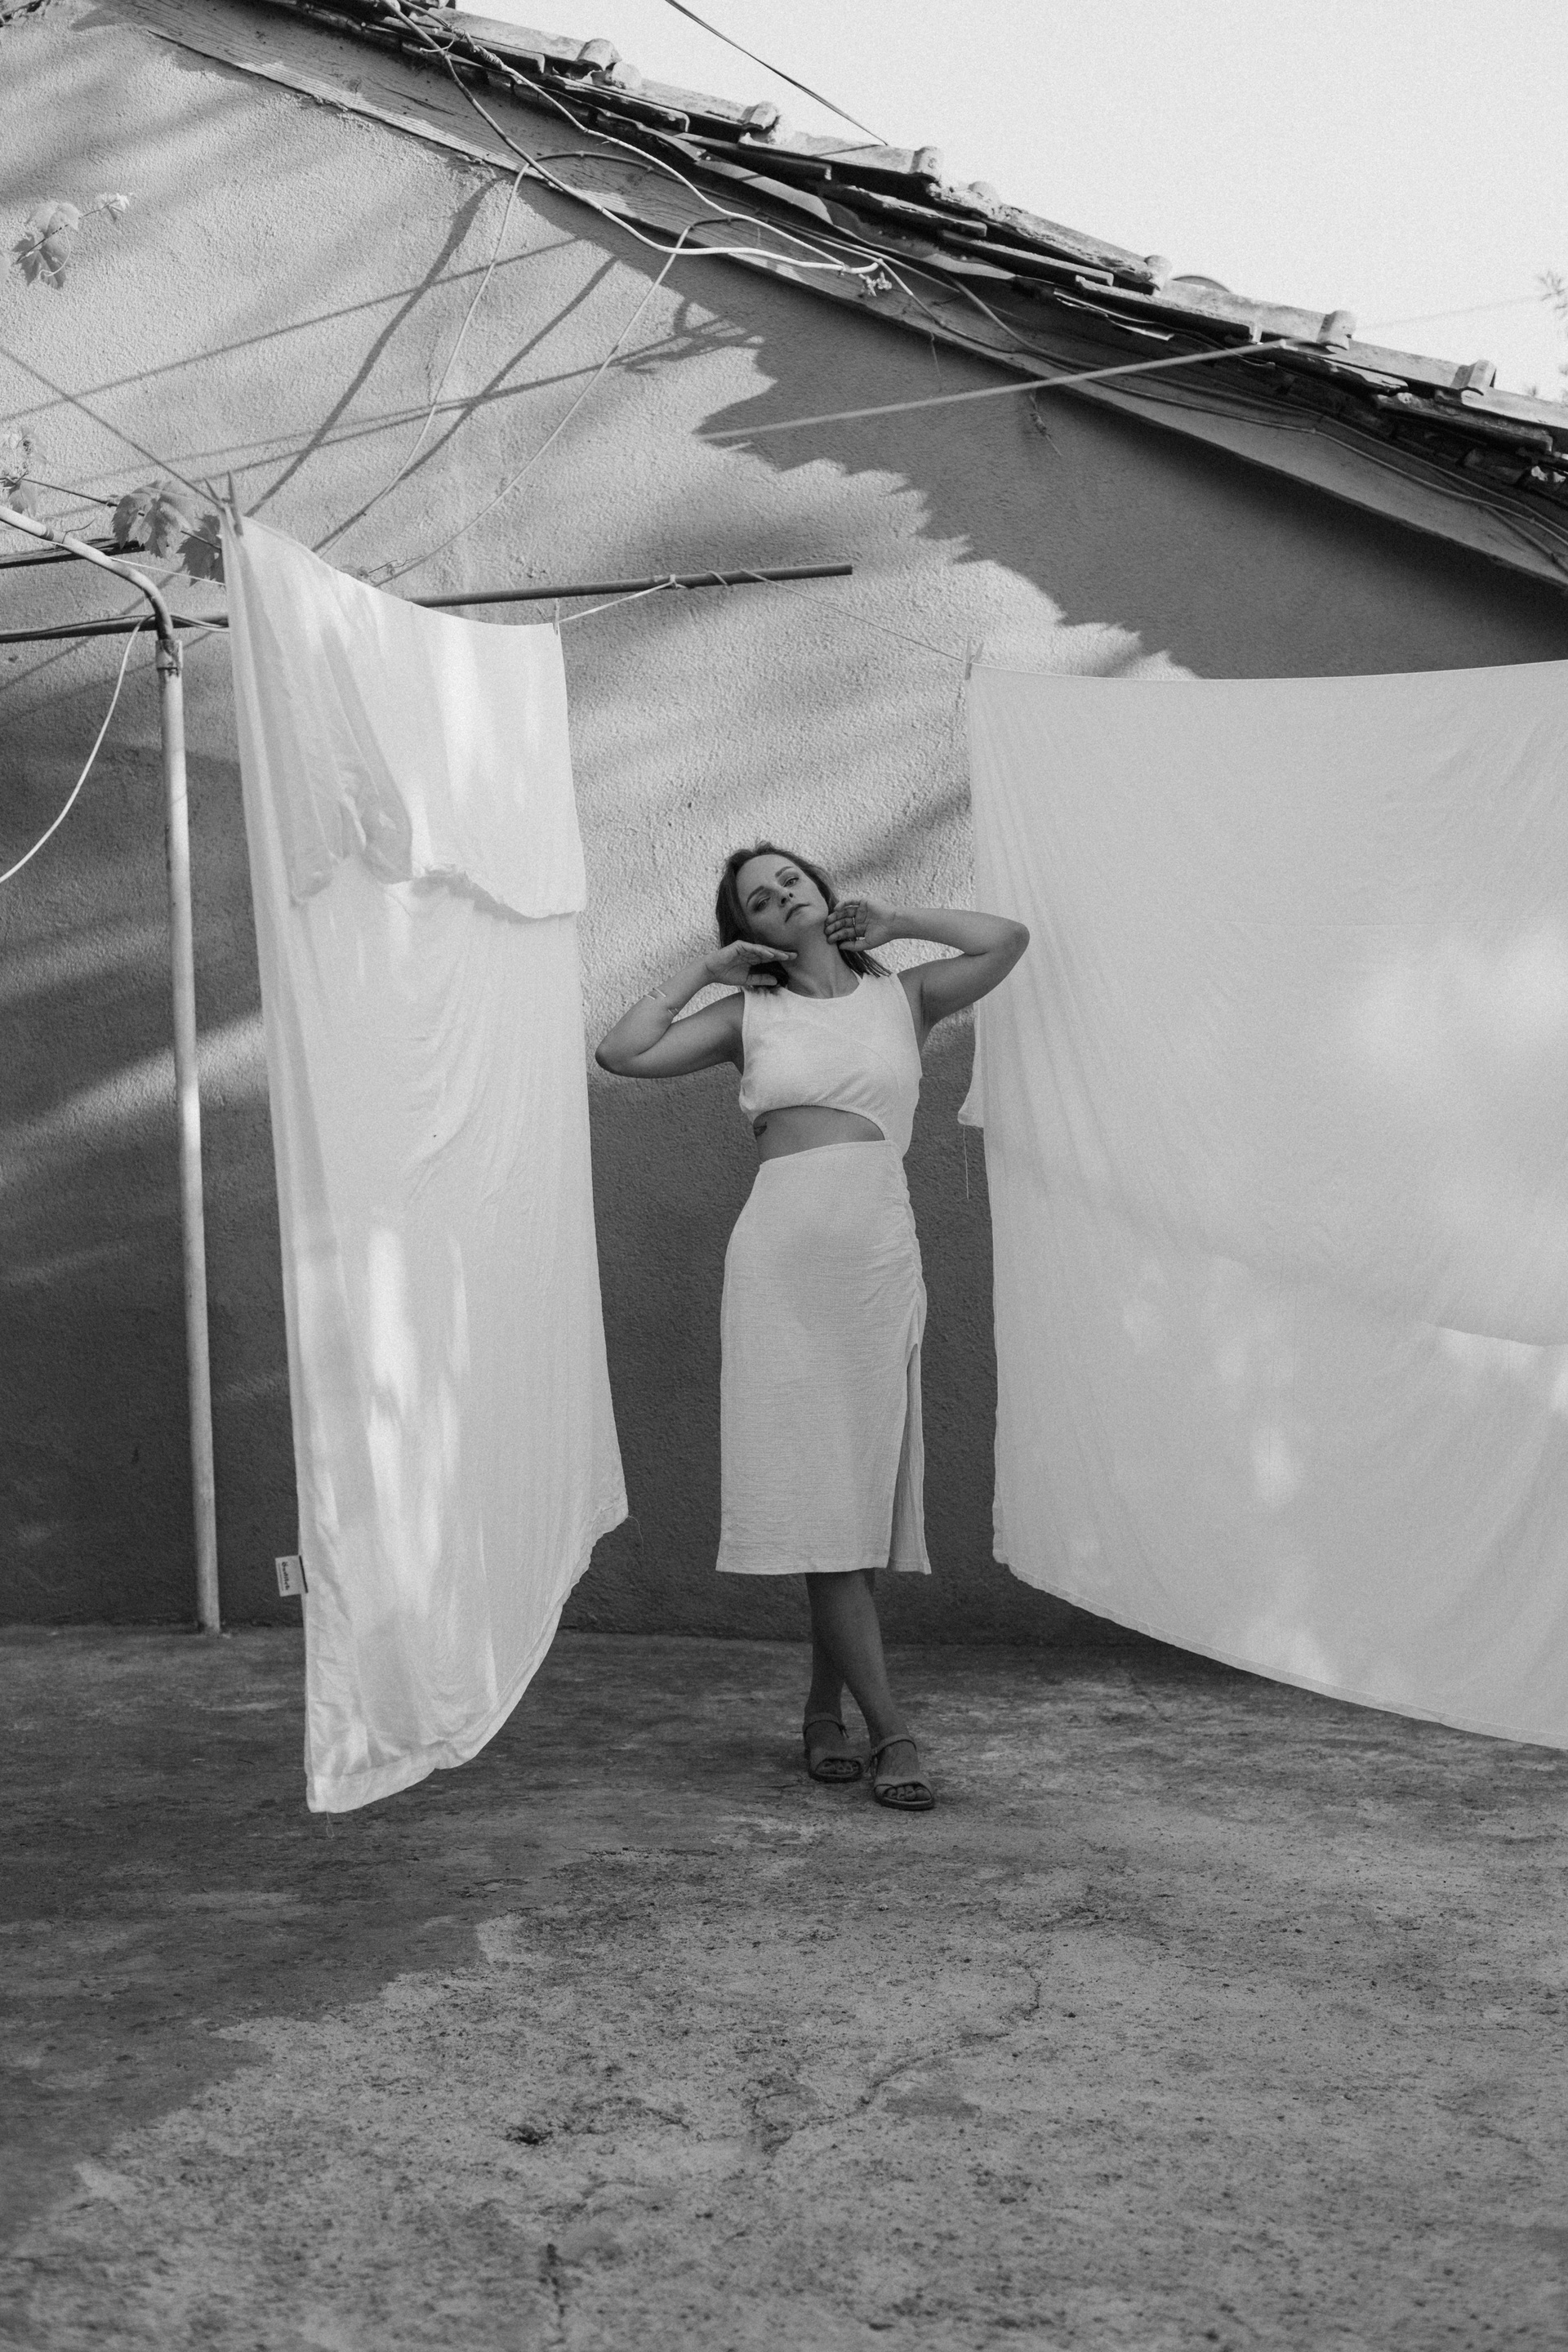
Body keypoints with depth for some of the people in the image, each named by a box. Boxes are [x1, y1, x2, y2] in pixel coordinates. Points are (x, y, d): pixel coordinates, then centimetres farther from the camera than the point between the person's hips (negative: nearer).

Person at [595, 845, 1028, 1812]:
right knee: (819, 1487, -7)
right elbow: (624, 1052, 4)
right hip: (780, 1251, -1)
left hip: (880, 1253, 1)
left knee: (861, 1480, 1)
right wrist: (704, 969, 11)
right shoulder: (750, 1015, 13)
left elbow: (1007, 940, 1)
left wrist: (896, 922, 13)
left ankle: (825, 1707, 15)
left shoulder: (902, 997, 14)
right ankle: (890, 1728, -7)